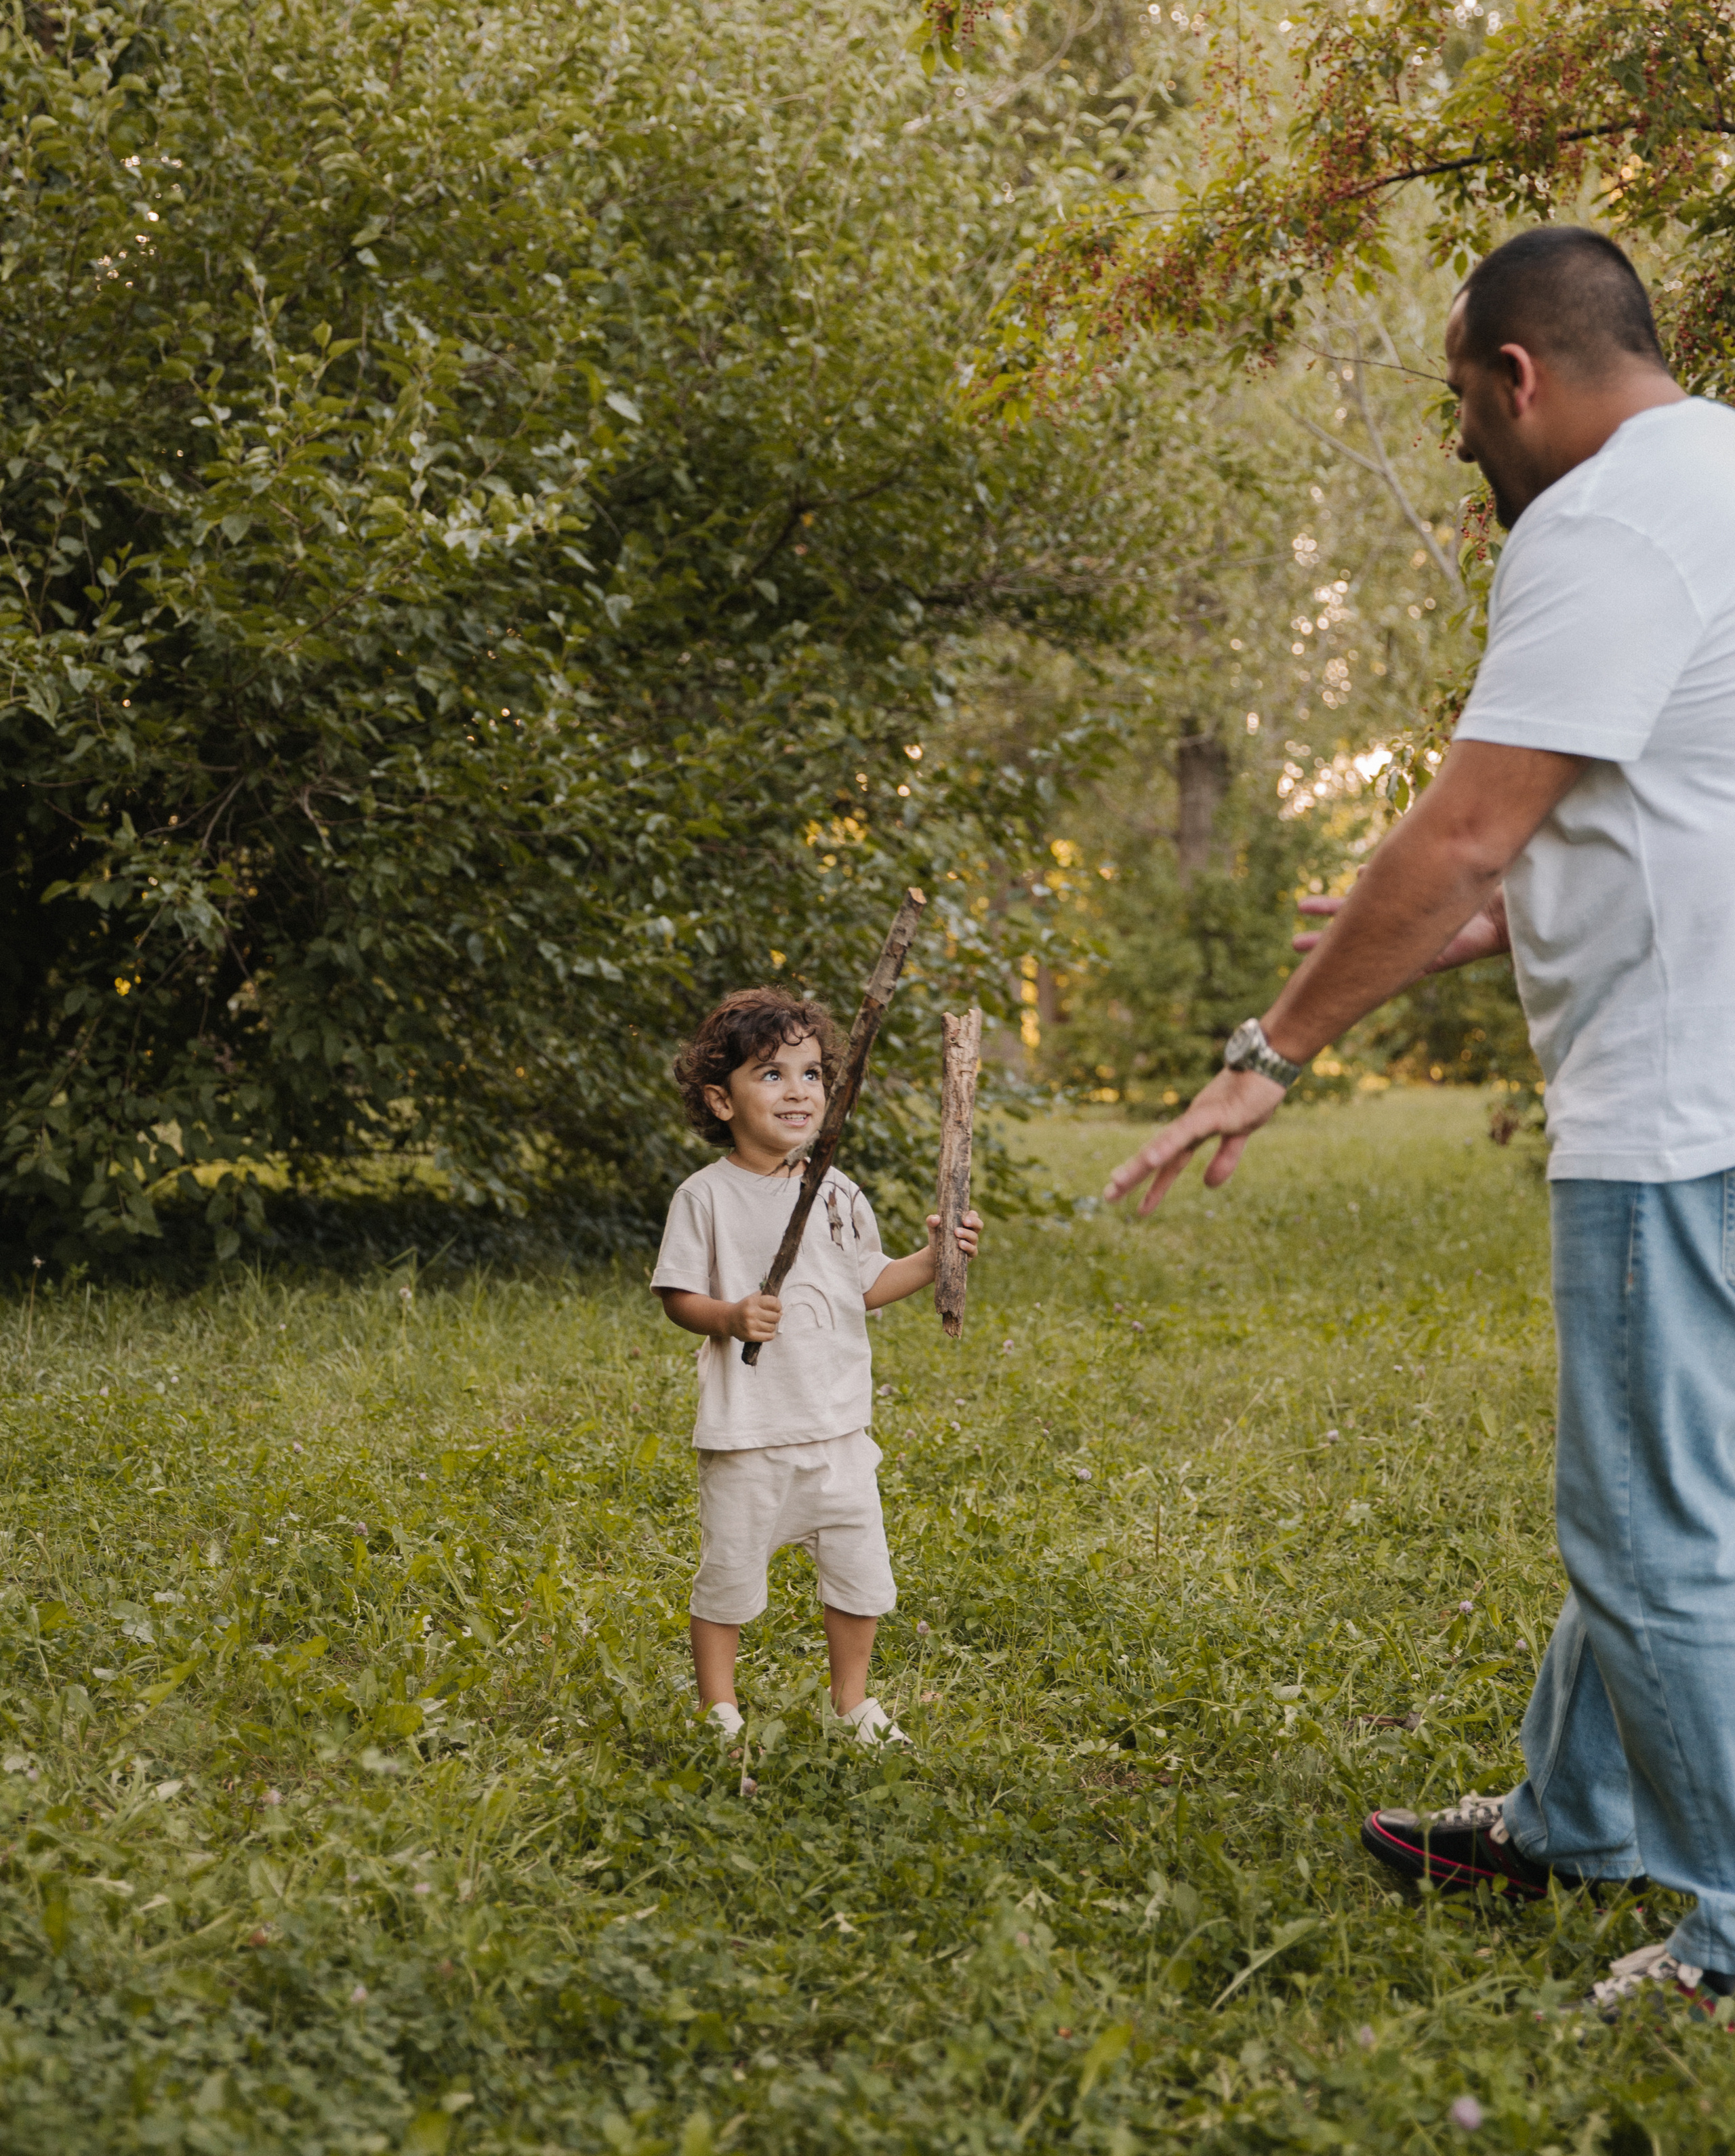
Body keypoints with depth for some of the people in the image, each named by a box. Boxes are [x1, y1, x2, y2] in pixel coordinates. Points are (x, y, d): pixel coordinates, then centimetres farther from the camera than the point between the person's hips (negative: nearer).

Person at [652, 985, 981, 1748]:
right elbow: (678, 1295, -4)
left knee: (860, 1570, 8)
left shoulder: (838, 1194, 7)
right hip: (746, 1429, -4)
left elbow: (867, 1286, 14)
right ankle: (719, 1708, 22)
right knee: (729, 1576, 3)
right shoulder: (707, 1196, -6)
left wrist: (934, 1258, 2)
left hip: (838, 1425, 4)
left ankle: (851, 1700, 28)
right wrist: (730, 1316, -22)